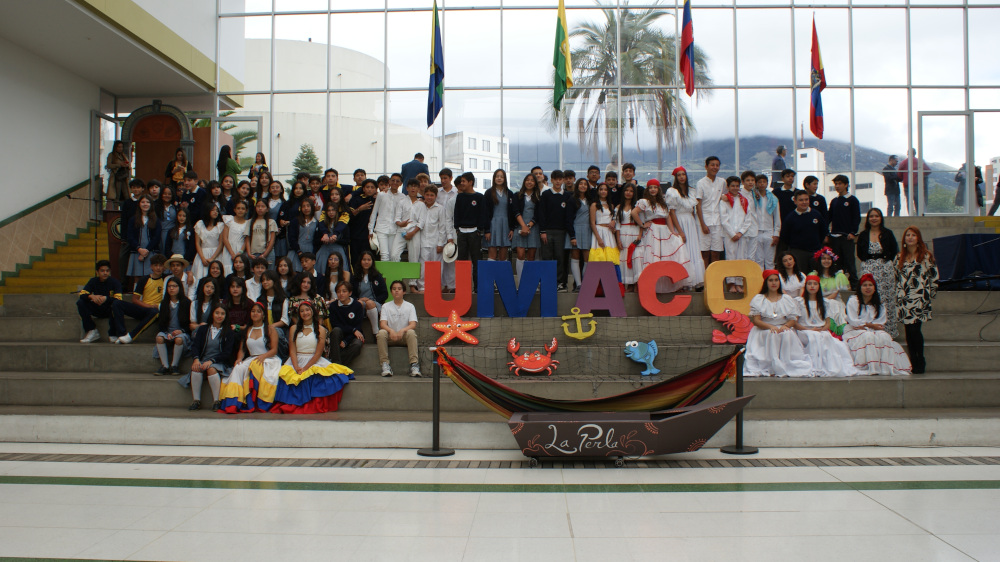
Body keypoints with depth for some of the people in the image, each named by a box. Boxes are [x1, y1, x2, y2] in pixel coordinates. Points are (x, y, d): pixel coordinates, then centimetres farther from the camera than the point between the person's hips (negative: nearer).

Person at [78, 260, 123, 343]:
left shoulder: (115, 282, -11)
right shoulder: (93, 281, -1)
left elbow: (118, 299, -23)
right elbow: (82, 294, -12)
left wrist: (106, 298, -41)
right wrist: (91, 296, -33)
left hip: (110, 310, -3)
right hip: (97, 310, 3)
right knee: (80, 302, -18)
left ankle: (112, 334, -17)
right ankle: (92, 332, -13)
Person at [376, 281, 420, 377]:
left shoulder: (410, 306, 7)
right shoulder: (386, 306, 8)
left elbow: (413, 324, -7)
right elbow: (382, 324, -6)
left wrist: (402, 330, -29)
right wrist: (391, 330, -29)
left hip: (404, 337, -1)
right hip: (390, 337, 1)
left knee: (411, 332, -33)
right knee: (381, 333, -31)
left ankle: (414, 364, -36)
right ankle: (385, 364, -29)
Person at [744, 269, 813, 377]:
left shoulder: (787, 299, 14)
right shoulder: (758, 299, 7)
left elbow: (794, 319, 6)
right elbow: (756, 320, -3)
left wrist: (785, 326, -16)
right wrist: (770, 326, -20)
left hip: (785, 329, 2)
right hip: (763, 331, -2)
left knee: (787, 334, -31)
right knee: (772, 335, -34)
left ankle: (786, 366, -28)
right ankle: (771, 367, -34)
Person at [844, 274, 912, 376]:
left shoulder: (879, 305, 14)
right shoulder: (853, 301, 2)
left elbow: (880, 323, 3)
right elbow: (853, 321, -7)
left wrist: (864, 325, -13)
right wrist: (870, 325, -12)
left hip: (873, 331, 4)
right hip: (855, 331, -4)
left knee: (884, 337, -28)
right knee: (868, 336, -36)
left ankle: (886, 367, -31)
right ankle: (871, 368, -39)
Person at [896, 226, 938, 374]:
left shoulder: (927, 256, 2)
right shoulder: (900, 257, 14)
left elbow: (934, 277, 3)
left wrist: (931, 295, 1)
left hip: (920, 298, -4)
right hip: (904, 299, 4)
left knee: (914, 329, -13)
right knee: (908, 331, 2)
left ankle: (920, 362, 1)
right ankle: (913, 363, 9)